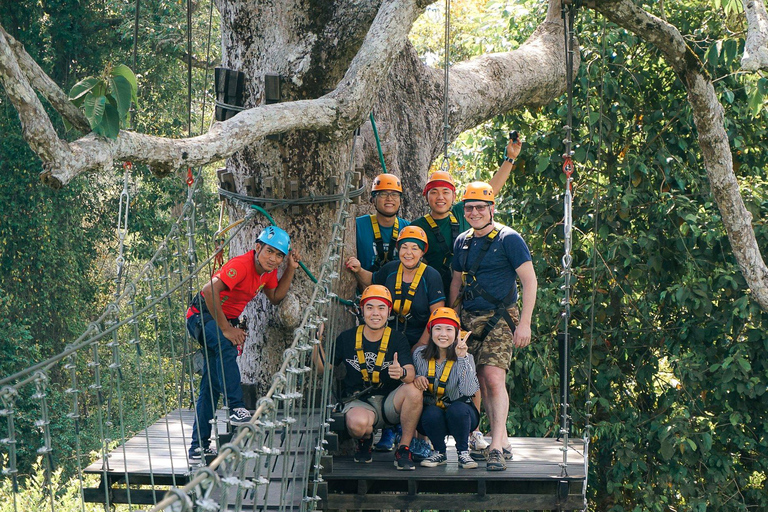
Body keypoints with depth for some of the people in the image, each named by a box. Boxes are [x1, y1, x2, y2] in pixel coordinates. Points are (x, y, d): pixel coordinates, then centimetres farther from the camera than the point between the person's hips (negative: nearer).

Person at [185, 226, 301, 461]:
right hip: (202, 316, -9)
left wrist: (291, 269, -3)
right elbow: (210, 291, -37)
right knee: (226, 347, -40)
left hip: (226, 319, 9)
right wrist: (226, 329, -34)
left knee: (211, 386, 9)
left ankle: (199, 447, 13)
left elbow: (275, 297, 8)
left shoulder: (268, 270, -1)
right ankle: (237, 408, -40)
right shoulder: (241, 265, -28)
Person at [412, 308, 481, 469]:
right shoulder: (420, 354, -4)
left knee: (457, 409, -34)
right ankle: (439, 453, -5)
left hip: (460, 414, -1)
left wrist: (462, 358, -30)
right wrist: (416, 378, -14)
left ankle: (463, 453, -10)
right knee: (432, 414, -33)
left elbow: (469, 390, -25)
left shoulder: (465, 358, -10)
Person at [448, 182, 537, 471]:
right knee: (482, 382, 5)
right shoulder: (462, 242, 14)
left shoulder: (508, 239, -5)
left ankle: (496, 447, -20)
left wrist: (525, 323, -12)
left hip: (500, 319, -6)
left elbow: (529, 281, -7)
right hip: (469, 318, 6)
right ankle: (502, 442, 13)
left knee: (494, 377, -19)